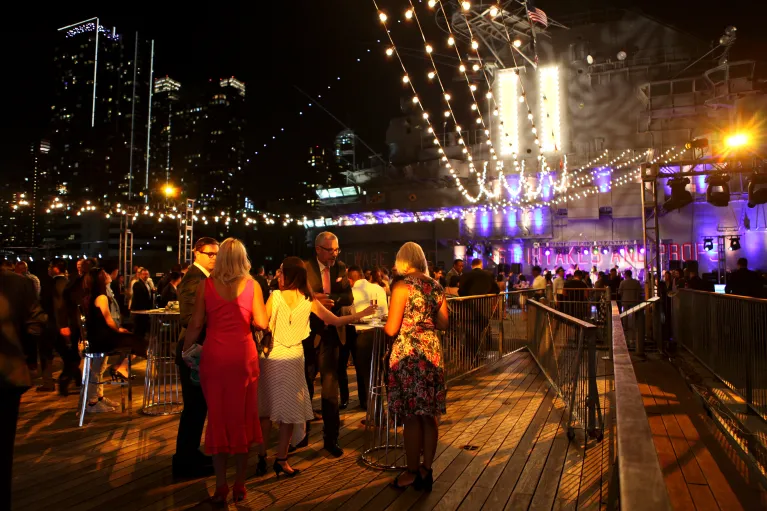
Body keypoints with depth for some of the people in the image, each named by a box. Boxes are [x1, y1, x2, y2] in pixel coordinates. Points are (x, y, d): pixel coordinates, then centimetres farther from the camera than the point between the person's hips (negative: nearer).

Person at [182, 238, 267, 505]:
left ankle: (221, 486, 18)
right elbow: (262, 323, -4)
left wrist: (184, 351, 13)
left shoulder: (206, 285, -2)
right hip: (243, 357, 0)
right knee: (241, 417, 12)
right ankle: (239, 485, 22)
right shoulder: (252, 285, -3)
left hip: (214, 357, 0)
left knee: (217, 417, 11)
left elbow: (196, 324, -2)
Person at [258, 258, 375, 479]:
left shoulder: (276, 296, -8)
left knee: (268, 407, 12)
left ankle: (262, 455, 19)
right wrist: (362, 313, 13)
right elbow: (336, 321, 1)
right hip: (294, 356, 0)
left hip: (272, 355, 0)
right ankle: (281, 458, 12)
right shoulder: (309, 301, -3)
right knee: (289, 409, 8)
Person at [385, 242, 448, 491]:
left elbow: (391, 329, -12)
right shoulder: (437, 287, 6)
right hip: (432, 351, 6)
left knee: (412, 417, 5)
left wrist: (388, 323, 10)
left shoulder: (402, 286, -11)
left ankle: (412, 472, 17)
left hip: (407, 353, -5)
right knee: (429, 416, 12)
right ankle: (426, 471, 23)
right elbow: (443, 324, 11)